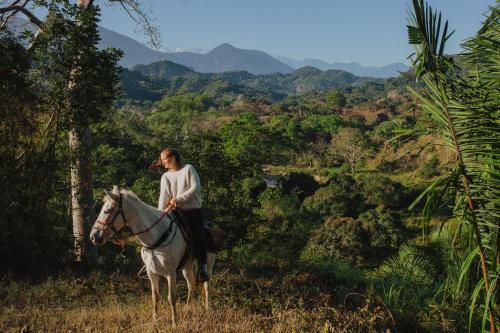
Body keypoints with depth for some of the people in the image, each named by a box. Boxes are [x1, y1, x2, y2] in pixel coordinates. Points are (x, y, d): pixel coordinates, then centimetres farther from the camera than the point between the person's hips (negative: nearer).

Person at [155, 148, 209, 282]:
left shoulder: (188, 169, 6)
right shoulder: (165, 177, 14)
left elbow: (196, 187, -6)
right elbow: (164, 197, 1)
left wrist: (179, 199, -15)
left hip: (193, 210, -4)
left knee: (198, 235, -24)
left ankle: (203, 267, -20)